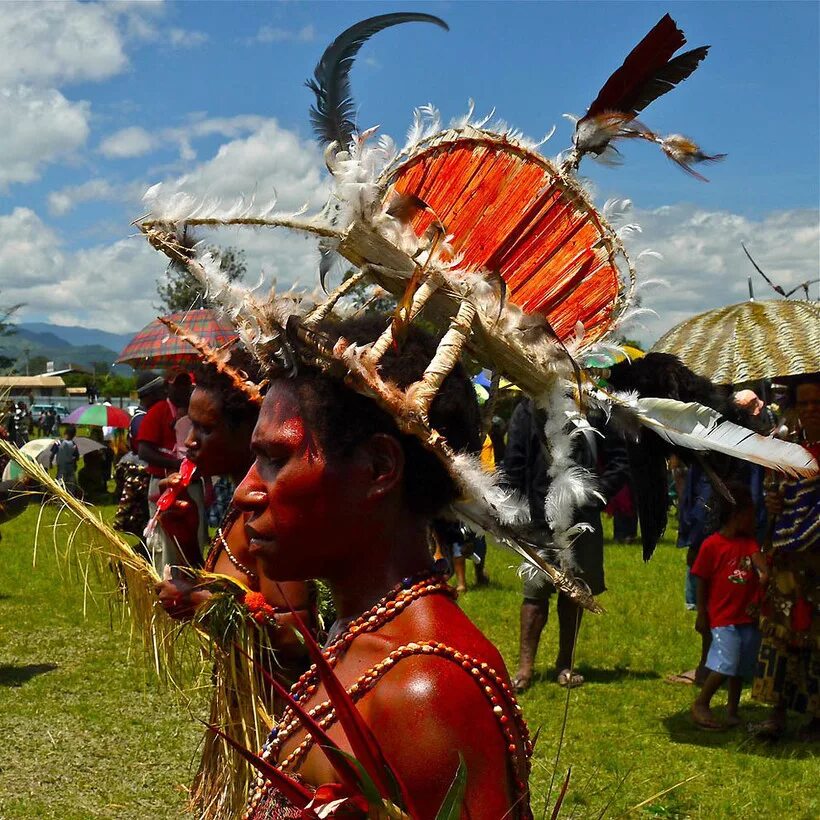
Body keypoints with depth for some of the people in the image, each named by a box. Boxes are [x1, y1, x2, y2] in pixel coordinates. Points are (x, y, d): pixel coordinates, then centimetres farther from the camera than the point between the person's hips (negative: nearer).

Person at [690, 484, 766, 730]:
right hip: (723, 617, -6)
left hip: (748, 616, 6)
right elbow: (701, 582, -4)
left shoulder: (749, 541, 8)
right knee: (725, 665, -14)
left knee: (741, 668, 13)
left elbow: (759, 561, -11)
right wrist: (702, 615, -1)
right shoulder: (711, 545, -9)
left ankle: (732, 713, 26)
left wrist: (768, 574, -34)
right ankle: (700, 704, 3)